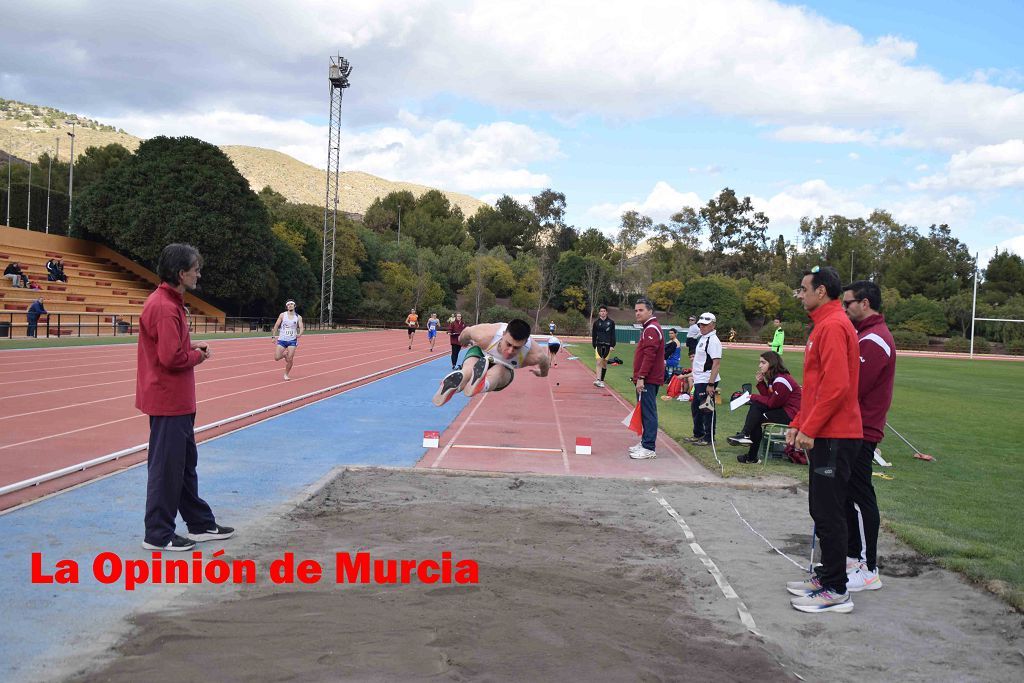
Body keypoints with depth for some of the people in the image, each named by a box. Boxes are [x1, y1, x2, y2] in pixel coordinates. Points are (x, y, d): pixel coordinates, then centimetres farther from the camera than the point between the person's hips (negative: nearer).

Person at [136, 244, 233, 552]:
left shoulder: (170, 303, 12)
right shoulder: (165, 307, -21)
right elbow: (171, 357, -26)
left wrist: (192, 346, 4)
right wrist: (198, 356, -9)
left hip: (177, 401, 11)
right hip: (169, 401, -11)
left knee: (186, 464, 18)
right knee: (167, 467, -1)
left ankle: (200, 524, 29)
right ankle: (158, 535, 9)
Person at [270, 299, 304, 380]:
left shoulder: (298, 317, 2)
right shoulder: (282, 315, 1)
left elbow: (301, 327, -7)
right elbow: (276, 325, 6)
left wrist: (299, 334, -27)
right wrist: (274, 336, 0)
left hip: (292, 341, -1)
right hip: (282, 339, 1)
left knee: (290, 359, -8)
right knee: (277, 358, -7)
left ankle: (286, 374, 13)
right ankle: (285, 354, 28)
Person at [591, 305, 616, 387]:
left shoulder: (611, 322, 4)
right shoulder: (596, 322, 5)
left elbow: (613, 335, 4)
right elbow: (593, 335, 9)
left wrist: (612, 345, -4)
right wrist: (594, 346, 4)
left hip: (607, 345, 1)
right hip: (599, 345, -1)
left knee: (605, 363, 8)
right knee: (599, 362, -13)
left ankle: (602, 380, 18)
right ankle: (598, 380, -22)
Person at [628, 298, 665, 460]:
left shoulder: (652, 329, -14)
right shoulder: (649, 328, 19)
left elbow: (649, 356, -22)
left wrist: (641, 377, -23)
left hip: (648, 380, -10)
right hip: (647, 379, 10)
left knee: (648, 413, -8)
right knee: (645, 412, 15)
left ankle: (649, 448, -7)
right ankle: (645, 442, 23)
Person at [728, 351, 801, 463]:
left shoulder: (781, 380, -20)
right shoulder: (773, 378, 12)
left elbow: (772, 403, -17)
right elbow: (769, 397, 7)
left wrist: (754, 397, -7)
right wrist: (760, 383, -1)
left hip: (790, 414, -10)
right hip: (782, 409, 10)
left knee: (758, 418, -16)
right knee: (755, 405, -2)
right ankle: (745, 434, -9)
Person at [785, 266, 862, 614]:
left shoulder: (833, 326, -15)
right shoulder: (824, 325, 18)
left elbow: (836, 386, -23)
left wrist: (809, 428, -18)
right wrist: (798, 424, 18)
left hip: (833, 437, -10)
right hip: (824, 435, 10)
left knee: (828, 513, -5)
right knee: (822, 509, 16)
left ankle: (836, 591, 2)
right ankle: (826, 575, 26)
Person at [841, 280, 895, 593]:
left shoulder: (874, 341, -17)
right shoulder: (867, 335, 16)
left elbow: (852, 389, -22)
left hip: (859, 433, -10)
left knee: (860, 497, -5)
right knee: (850, 496, 16)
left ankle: (869, 570, 2)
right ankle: (853, 555, 27)